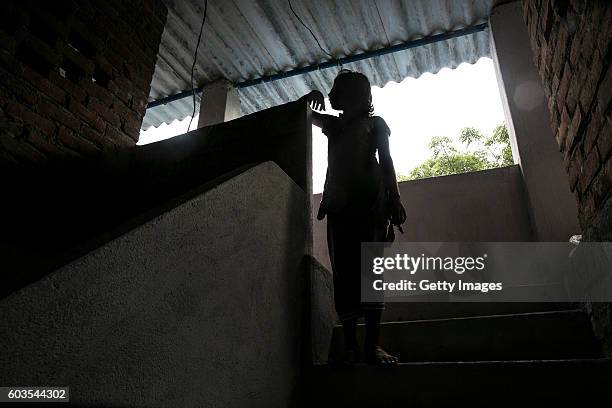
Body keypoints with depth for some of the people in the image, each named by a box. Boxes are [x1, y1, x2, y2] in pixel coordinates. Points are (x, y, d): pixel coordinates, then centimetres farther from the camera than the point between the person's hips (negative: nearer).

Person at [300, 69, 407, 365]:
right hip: (339, 204, 2)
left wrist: (394, 200, -2)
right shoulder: (333, 125, 25)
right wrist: (310, 97, 13)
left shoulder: (375, 123, 19)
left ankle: (372, 343, -13)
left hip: (371, 201, -2)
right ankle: (350, 344, -6)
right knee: (344, 272, -6)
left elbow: (386, 162, 10)